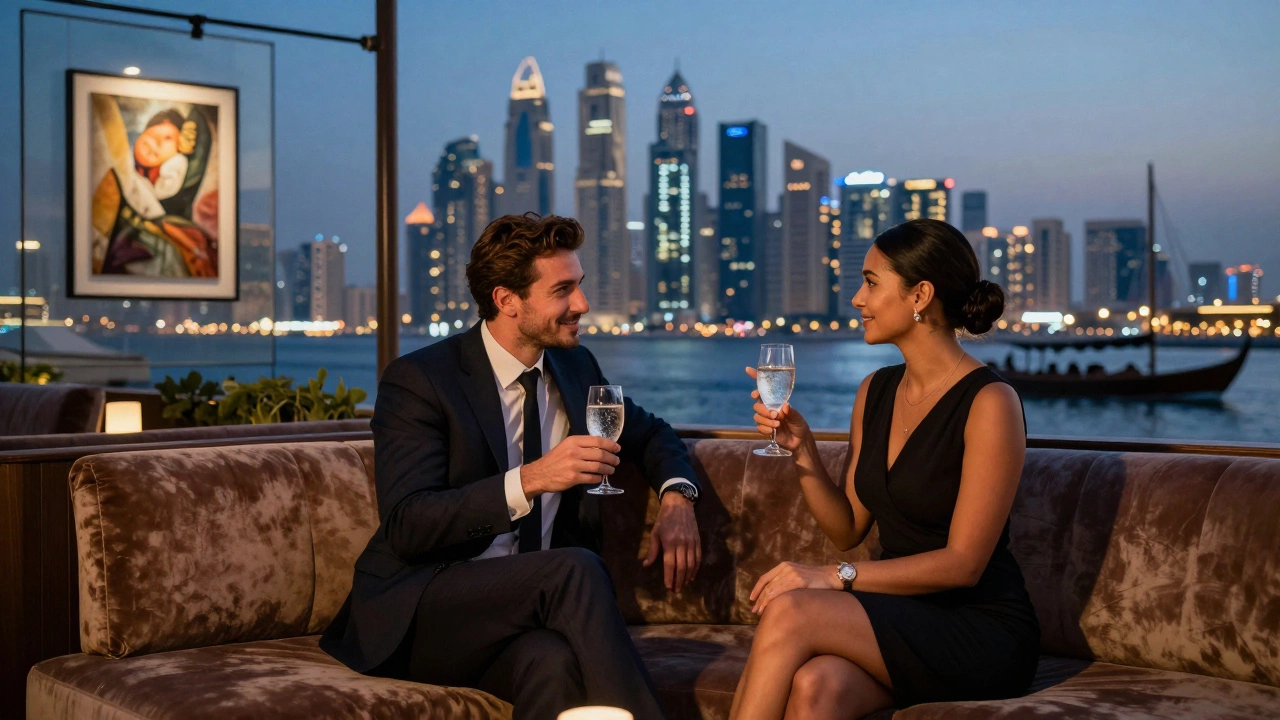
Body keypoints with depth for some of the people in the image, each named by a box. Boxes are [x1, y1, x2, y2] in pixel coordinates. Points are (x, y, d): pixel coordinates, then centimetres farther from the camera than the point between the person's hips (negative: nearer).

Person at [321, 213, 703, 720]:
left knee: (555, 662, -36)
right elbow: (406, 525, -17)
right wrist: (529, 480, -28)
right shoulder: (416, 380, -7)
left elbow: (650, 435, 29)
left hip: (529, 611, 4)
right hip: (416, 616, -4)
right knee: (573, 567, -32)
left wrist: (676, 498, 6)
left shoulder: (576, 368, 12)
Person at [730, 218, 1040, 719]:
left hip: (981, 634, -5)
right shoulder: (876, 391, 9)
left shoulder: (989, 402, -12)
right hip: (897, 618, 5)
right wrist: (802, 450, -4)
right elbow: (848, 529, 12)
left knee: (789, 612, -28)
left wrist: (837, 577, -20)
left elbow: (963, 564, -15)